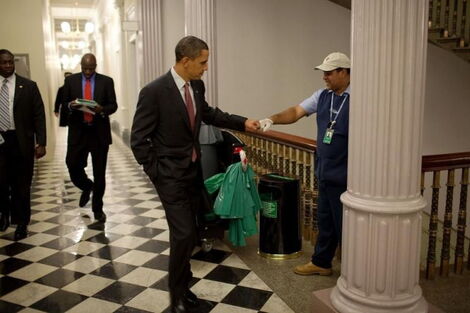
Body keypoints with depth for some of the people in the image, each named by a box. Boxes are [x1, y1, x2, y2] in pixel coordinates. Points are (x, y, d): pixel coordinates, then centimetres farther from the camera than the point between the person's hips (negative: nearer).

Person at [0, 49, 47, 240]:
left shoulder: (28, 86, 2)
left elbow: (39, 115, -1)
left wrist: (41, 143, -8)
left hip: (21, 141, -1)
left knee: (21, 185, 5)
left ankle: (21, 223, 20)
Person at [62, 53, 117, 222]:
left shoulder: (106, 81, 2)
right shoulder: (70, 80, 6)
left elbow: (113, 105, 1)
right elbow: (64, 104, 9)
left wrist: (102, 109, -20)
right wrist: (71, 106, -14)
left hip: (99, 132, -1)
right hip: (78, 131, 1)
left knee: (99, 172, 4)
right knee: (73, 165, -4)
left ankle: (97, 208, 19)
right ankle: (87, 187, 31)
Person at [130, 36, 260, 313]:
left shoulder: (197, 85, 1)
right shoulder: (154, 91, -19)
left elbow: (208, 113, 21)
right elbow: (139, 140, -14)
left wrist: (243, 122, 13)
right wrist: (156, 174, -12)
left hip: (193, 170, 7)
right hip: (170, 175, -7)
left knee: (189, 233, 14)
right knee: (184, 233, -7)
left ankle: (182, 285, 34)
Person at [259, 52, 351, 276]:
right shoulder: (322, 95, 6)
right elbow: (296, 112, 3)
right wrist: (272, 119, -15)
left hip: (344, 176, -7)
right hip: (324, 173, 7)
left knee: (344, 224, 6)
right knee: (324, 221, 20)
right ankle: (321, 262, 37)